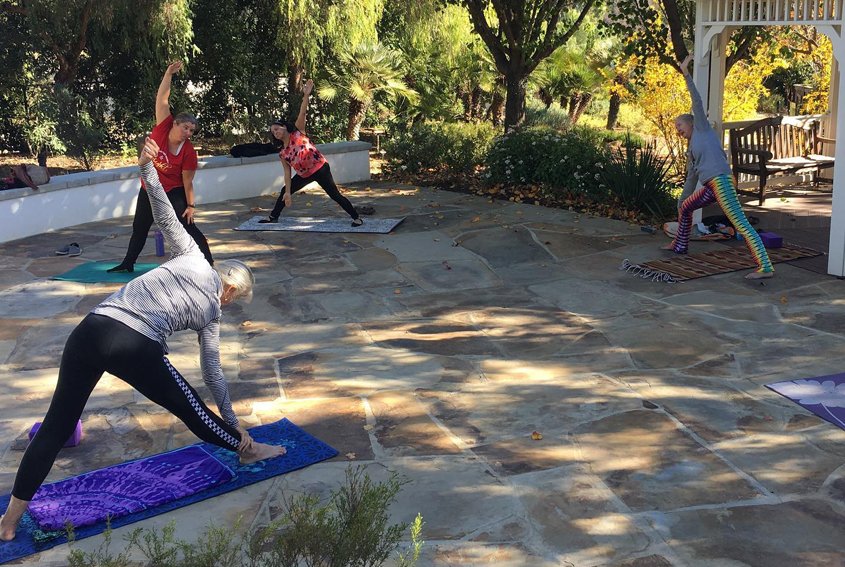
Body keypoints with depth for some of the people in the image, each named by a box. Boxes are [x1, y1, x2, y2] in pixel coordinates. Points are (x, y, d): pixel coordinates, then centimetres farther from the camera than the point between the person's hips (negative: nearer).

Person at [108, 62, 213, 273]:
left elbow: (187, 182, -15)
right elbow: (162, 99, -20)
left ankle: (209, 263, -11)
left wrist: (190, 205, -17)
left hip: (173, 192, -5)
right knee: (139, 227, 20)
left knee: (188, 226, -13)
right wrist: (169, 74, -26)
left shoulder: (189, 152, -21)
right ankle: (128, 263, 38)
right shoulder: (163, 128, -16)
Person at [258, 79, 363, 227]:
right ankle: (273, 217, 33)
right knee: (284, 192, 16)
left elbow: (302, 113, -15)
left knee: (335, 195, -9)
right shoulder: (282, 154, 6)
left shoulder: (297, 132, -5)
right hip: (304, 174, 7)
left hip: (320, 168, -7)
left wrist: (306, 95, -27)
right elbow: (287, 172, 5)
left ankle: (356, 217, -2)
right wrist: (288, 192, -2)